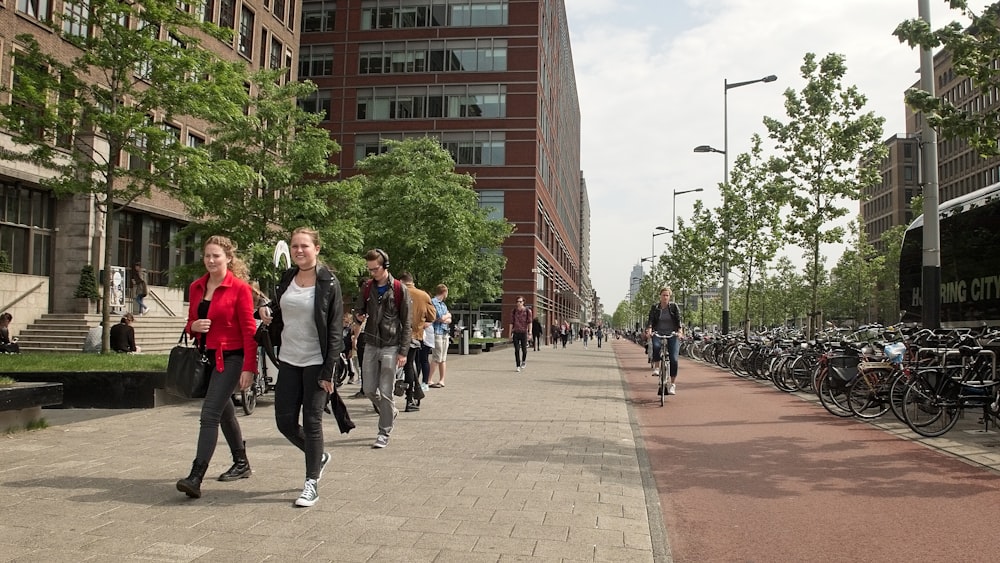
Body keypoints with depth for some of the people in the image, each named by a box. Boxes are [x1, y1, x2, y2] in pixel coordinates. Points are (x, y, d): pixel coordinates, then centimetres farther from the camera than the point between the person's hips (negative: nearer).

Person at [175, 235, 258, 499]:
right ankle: (241, 464, 33)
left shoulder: (240, 288, -10)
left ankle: (196, 477, -17)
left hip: (230, 358, -7)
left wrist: (249, 367, -16)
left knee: (209, 414, -15)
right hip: (207, 358, 8)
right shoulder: (196, 287, 9)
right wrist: (193, 326, -7)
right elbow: (191, 323, 18)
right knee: (224, 412, 18)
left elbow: (249, 330, -12)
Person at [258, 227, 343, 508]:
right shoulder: (286, 278, 7)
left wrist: (328, 371, -16)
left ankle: (311, 483, 13)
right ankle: (318, 456, 33)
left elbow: (336, 331, -11)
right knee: (284, 421, 7)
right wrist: (267, 312, -2)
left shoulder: (328, 283, -9)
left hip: (315, 363, -5)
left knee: (311, 422, -1)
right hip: (288, 361, 6)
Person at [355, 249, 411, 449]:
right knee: (369, 390, 6)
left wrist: (403, 352, -9)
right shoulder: (367, 287, 7)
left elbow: (406, 323, -4)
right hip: (371, 346, 5)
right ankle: (390, 412, 33)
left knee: (385, 392, -4)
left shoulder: (399, 289, -5)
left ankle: (384, 432, 7)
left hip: (391, 347, -4)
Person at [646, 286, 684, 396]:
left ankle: (672, 384, -5)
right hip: (658, 334, 0)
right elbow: (651, 320, -3)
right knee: (656, 346, -36)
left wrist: (680, 331, -22)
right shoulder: (654, 307, 6)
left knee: (673, 359, -13)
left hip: (672, 335, 0)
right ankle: (656, 368, -16)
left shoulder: (674, 306, 4)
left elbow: (679, 320, -5)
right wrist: (649, 330, -22)